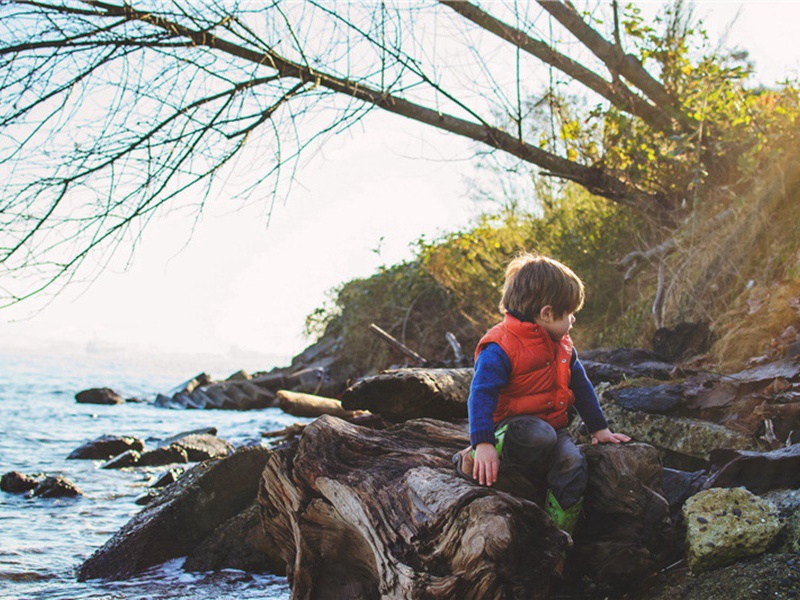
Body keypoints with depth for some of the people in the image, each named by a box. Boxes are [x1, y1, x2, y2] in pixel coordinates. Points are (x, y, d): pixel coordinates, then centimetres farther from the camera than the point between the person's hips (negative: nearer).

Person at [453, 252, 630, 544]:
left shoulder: (562, 346, 12)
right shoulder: (500, 348, -16)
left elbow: (580, 387, 23)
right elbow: (481, 394, -22)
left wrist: (599, 428, 21)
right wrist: (483, 444, -31)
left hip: (553, 426, 7)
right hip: (511, 426, -7)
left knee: (573, 464, -23)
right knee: (540, 436, -39)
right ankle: (472, 458, -21)